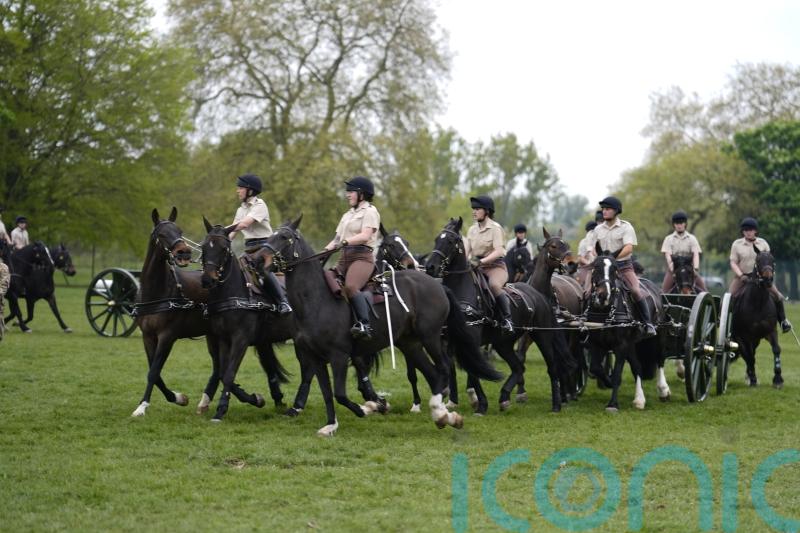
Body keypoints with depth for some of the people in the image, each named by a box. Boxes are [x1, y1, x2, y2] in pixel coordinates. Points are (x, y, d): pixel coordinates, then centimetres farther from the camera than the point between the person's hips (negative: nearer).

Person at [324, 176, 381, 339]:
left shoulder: (370, 211, 1)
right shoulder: (347, 215, 26)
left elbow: (365, 236, -14)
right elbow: (337, 239, 21)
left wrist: (345, 241, -24)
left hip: (362, 256, -9)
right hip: (344, 257, 9)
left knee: (350, 286, -32)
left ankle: (364, 324, -35)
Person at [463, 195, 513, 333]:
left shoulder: (495, 228, -7)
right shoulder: (472, 229, 12)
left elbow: (498, 251, -17)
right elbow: (466, 250, 6)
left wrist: (482, 261, -29)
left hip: (495, 266, -7)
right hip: (477, 267, 7)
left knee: (494, 285, -36)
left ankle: (507, 318, -27)